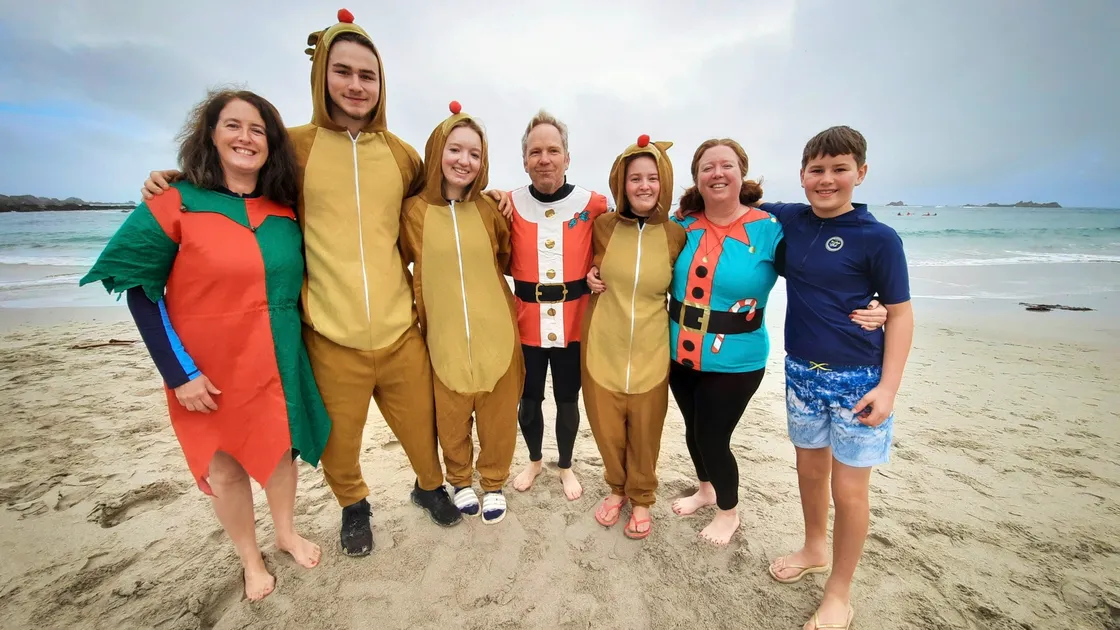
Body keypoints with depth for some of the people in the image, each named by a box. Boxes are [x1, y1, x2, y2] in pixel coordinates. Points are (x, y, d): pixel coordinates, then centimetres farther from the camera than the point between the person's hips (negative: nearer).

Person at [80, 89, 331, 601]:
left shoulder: (285, 212, -1)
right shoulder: (176, 203, -10)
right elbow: (140, 290, -8)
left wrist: (293, 352, 5)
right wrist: (179, 372, -13)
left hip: (277, 366, 3)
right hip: (210, 372, -2)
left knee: (279, 449, 19)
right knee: (224, 466, 15)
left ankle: (286, 533, 45)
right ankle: (250, 559, 39)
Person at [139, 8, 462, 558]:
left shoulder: (401, 154, 5)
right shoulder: (295, 146, 1)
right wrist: (176, 180, 2)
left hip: (402, 332, 2)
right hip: (331, 340, -1)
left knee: (421, 426, 17)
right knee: (340, 443, 16)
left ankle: (429, 485, 49)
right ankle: (353, 506, 49)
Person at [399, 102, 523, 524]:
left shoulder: (489, 208, -2)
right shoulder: (414, 211, -5)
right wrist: (420, 312, 5)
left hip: (495, 332, 1)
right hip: (443, 335, 0)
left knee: (498, 415, 13)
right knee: (451, 418, 15)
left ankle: (494, 482, 38)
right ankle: (460, 480, 42)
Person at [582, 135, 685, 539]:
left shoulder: (676, 235, -4)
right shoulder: (603, 226, -3)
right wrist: (589, 279, -6)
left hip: (650, 351, 0)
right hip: (602, 346, 1)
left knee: (645, 431, 13)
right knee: (606, 427, 14)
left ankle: (641, 498, 41)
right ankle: (617, 488, 43)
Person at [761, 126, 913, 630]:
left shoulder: (878, 238, -10)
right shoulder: (789, 220, 1)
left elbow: (900, 313, -8)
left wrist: (888, 387, -14)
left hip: (858, 379, -4)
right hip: (801, 371, 4)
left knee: (848, 488, 6)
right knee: (810, 468, 20)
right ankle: (815, 549, 45)